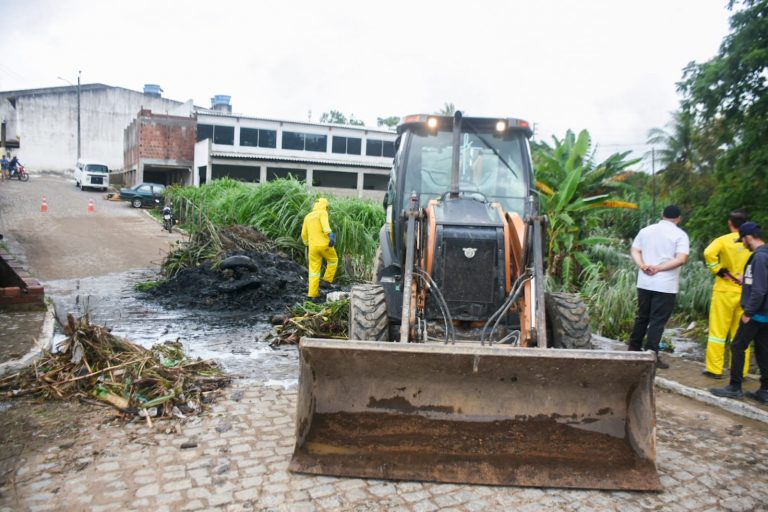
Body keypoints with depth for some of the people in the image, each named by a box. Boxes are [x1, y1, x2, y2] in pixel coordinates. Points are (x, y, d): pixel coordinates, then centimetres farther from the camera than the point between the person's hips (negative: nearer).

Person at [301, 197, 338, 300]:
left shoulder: (308, 216, 17)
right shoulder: (323, 213, -1)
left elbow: (304, 234, 20)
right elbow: (325, 224, -23)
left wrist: (307, 243, 36)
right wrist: (331, 236, -33)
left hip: (313, 246, 5)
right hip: (324, 244, -5)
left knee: (314, 270, 8)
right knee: (333, 260, 22)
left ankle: (312, 293, 6)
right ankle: (326, 281, 16)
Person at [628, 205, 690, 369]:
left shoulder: (646, 230, 9)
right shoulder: (680, 235, -6)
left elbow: (634, 251, 6)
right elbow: (681, 259, -17)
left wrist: (642, 265, -8)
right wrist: (659, 268, -15)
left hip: (644, 282, 5)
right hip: (665, 286, -5)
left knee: (642, 317, 17)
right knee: (657, 321, 0)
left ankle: (633, 349, 24)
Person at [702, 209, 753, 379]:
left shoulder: (724, 240, -8)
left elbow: (709, 253, -25)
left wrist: (719, 271, -13)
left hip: (725, 291, -3)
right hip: (746, 293, 3)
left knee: (718, 331, 5)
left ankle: (714, 369, 8)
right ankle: (740, 371, 17)